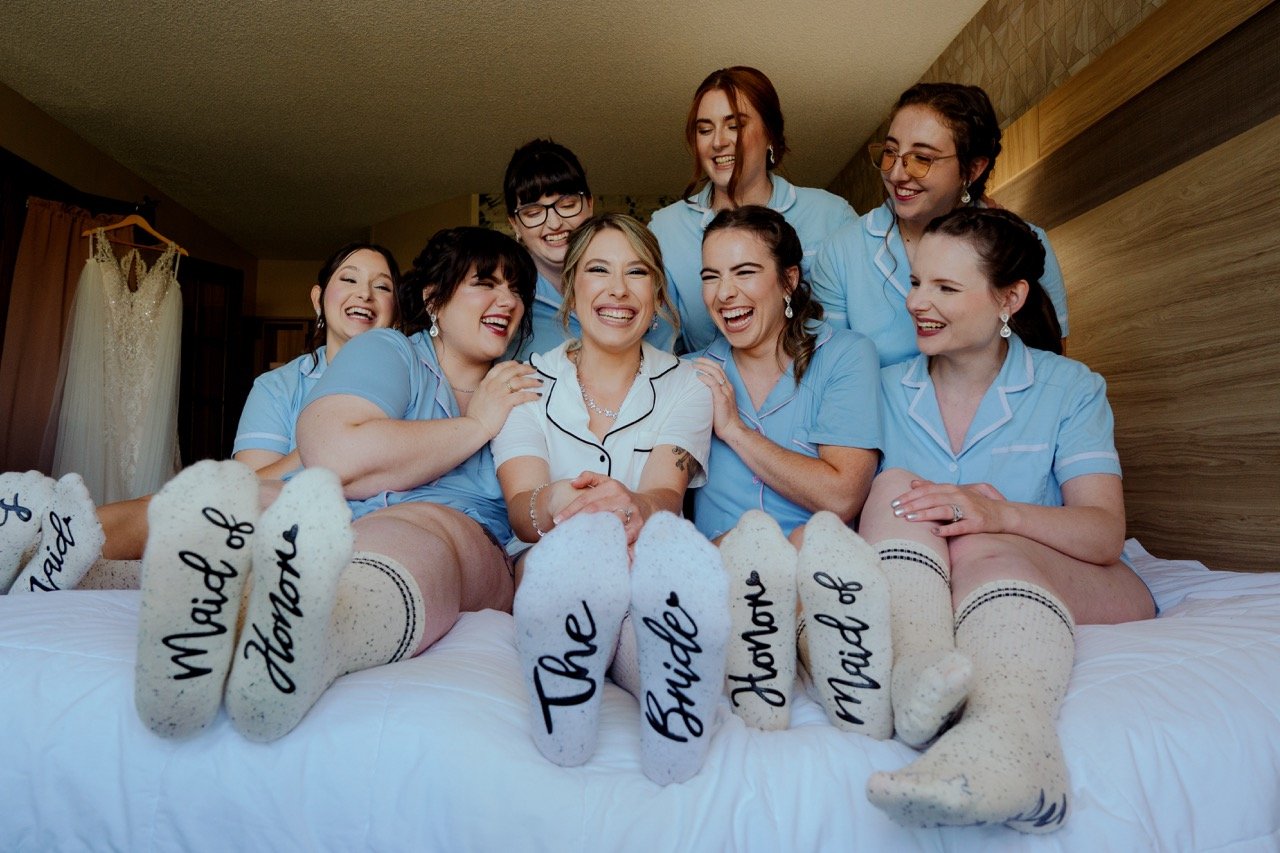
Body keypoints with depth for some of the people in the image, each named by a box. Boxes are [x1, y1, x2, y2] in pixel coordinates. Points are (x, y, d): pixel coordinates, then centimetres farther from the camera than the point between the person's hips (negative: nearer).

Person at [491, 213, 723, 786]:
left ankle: (675, 732, -46)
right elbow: (521, 507, -9)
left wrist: (636, 505, -39)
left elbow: (665, 494, -11)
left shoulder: (684, 388, 9)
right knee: (584, 537, -40)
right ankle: (561, 724, -43)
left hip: (648, 572, 1)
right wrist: (555, 503, -37)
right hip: (549, 565, 0)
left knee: (669, 540, -39)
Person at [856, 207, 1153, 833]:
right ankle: (915, 676, -49)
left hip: (1075, 595, -1)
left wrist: (999, 514, -30)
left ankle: (1009, 739, -60)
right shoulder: (887, 391, 8)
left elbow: (1106, 533, -11)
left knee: (981, 550, -32)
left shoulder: (1068, 388, 3)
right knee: (894, 488, -24)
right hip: (929, 596, 2)